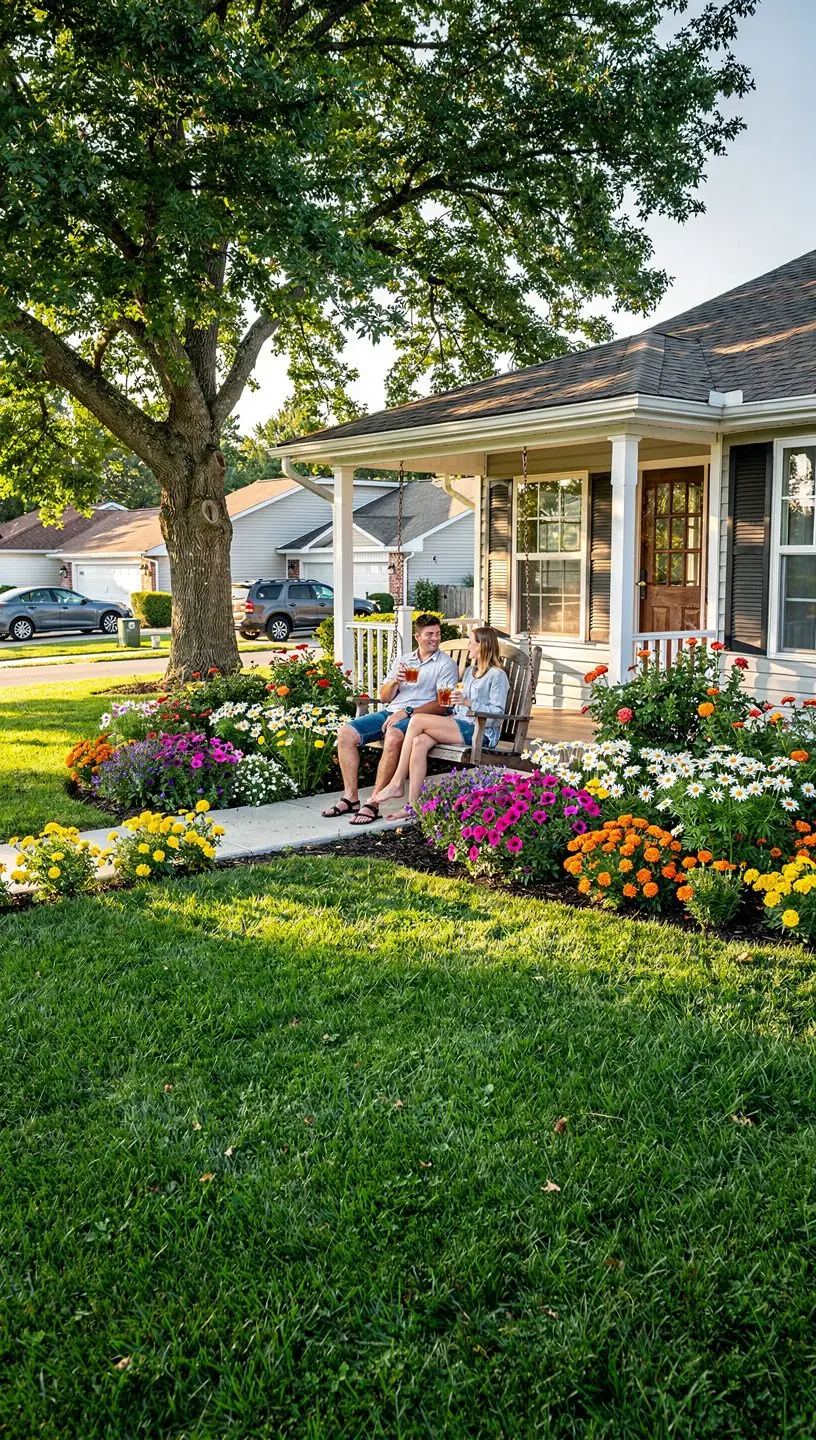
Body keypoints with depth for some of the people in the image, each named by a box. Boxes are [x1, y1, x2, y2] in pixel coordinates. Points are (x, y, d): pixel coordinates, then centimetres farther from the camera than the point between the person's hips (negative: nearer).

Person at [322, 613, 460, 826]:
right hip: (390, 712, 6)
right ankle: (350, 797, -12)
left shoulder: (446, 664, 4)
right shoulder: (404, 660, 21)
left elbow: (442, 705, -9)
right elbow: (384, 697, 18)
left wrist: (406, 711, -18)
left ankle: (373, 803, -35)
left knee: (393, 737, -39)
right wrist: (395, 681, -4)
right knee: (345, 733, -14)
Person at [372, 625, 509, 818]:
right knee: (419, 742, -23)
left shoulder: (497, 675, -2)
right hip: (459, 726, 8)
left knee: (417, 720, -21)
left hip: (481, 733, -8)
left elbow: (498, 712, -11)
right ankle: (413, 806, -28)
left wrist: (468, 702, -20)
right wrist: (451, 715, 7)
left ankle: (396, 784, -18)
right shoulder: (469, 671, 26)